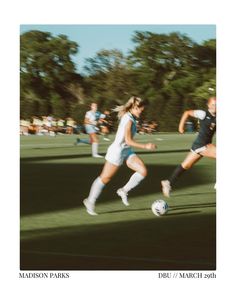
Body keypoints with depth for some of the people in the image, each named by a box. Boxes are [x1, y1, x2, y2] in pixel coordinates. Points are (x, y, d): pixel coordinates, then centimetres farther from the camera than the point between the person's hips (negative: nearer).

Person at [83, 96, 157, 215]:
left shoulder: (128, 117, 8)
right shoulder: (129, 120, -21)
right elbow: (128, 141, -24)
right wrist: (145, 146, -24)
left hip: (127, 151, 9)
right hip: (117, 151, -9)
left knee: (143, 171, -7)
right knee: (105, 178, 2)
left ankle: (124, 191, 6)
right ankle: (90, 201, 16)